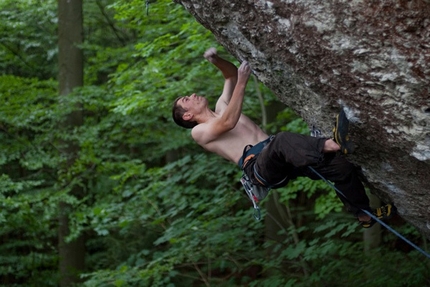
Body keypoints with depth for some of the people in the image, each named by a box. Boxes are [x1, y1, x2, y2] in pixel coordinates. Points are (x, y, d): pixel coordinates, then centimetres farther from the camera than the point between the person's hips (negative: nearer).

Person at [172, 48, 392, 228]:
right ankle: (328, 144, -62)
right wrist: (242, 83, -13)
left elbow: (231, 75, 38)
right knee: (282, 141, -42)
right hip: (258, 166, -8)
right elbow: (229, 123, -13)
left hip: (281, 160, 8)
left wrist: (216, 60, 16)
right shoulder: (199, 132, 7)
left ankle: (363, 213, 2)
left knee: (340, 165, -8)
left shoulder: (220, 108, 30)